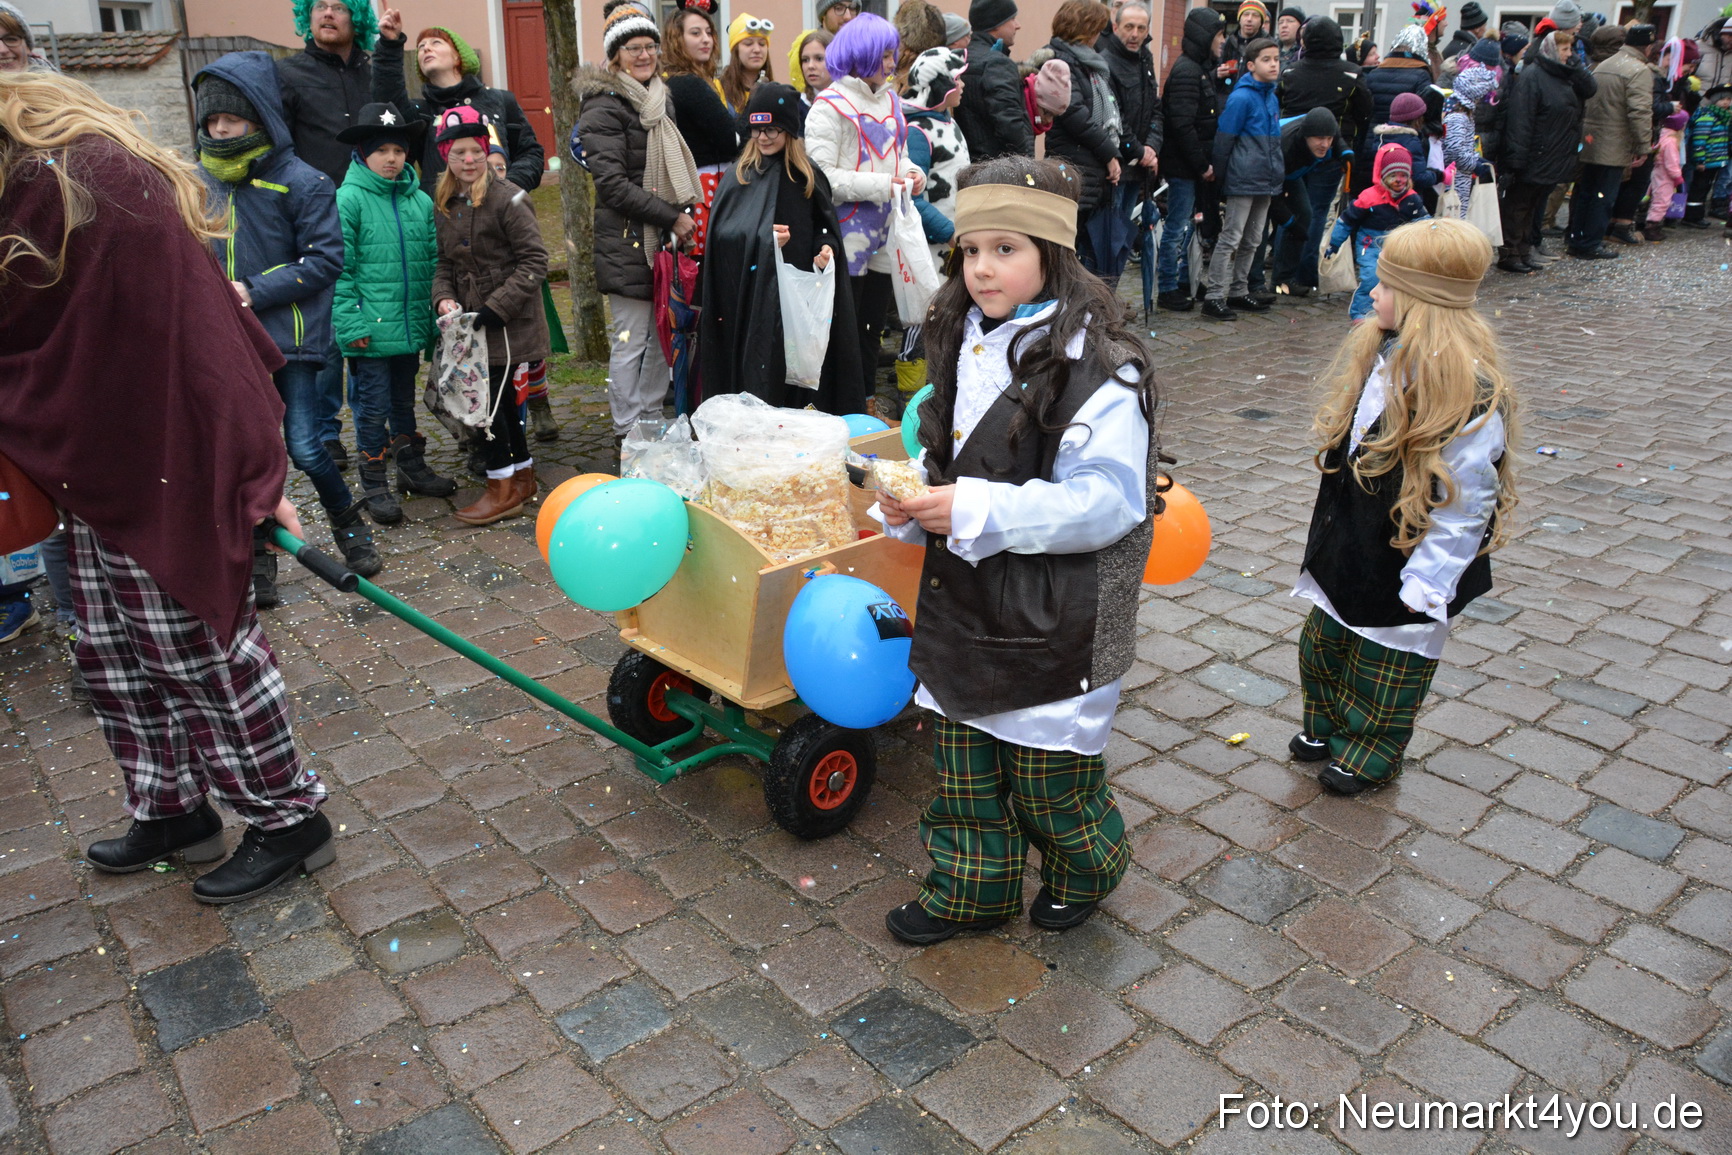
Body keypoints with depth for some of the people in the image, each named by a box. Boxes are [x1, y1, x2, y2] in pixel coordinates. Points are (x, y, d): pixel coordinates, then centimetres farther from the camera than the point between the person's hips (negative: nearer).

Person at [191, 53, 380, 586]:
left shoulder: (301, 181, -6)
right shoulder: (198, 181, 6)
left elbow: (324, 258, -9)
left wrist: (255, 292, -15)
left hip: (289, 337, -4)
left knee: (303, 447, -5)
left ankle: (348, 524, 22)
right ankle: (257, 557, 22)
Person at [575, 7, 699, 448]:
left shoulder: (662, 98, 17)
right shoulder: (605, 107, -9)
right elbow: (612, 183, -16)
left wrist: (685, 215, 13)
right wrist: (671, 217, -16)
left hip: (665, 237, 8)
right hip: (627, 240, -8)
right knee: (631, 338, -3)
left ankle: (652, 419, 24)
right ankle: (627, 432, 7)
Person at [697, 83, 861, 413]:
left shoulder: (809, 178, 7)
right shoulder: (740, 177, 4)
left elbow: (827, 229, 11)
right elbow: (718, 233, -4)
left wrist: (826, 249, -12)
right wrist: (762, 237, -21)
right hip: (748, 298, -1)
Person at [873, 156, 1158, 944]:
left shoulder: (1096, 364, -18)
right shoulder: (961, 344, 7)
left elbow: (1107, 500, -22)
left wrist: (973, 511, -27)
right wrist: (910, 502, -2)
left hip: (1057, 614, -6)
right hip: (964, 598, 7)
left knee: (1047, 776, 8)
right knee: (965, 762, 17)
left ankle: (1087, 867, 40)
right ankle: (970, 889, 39)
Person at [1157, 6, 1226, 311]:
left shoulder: (1202, 69, 15)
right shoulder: (1186, 71, -15)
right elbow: (1183, 125, -22)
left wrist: (1205, 163, 9)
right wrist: (1202, 165, -17)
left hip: (1194, 165, 9)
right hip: (1183, 165, -9)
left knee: (1187, 224, 16)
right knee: (1178, 226, -3)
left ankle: (1182, 281, 26)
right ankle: (1168, 289, 5)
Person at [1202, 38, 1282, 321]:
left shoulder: (1272, 97, 13)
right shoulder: (1242, 98, -13)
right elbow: (1224, 140, -12)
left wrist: (1278, 173, 19)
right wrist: (1220, 176, -8)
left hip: (1265, 181, 8)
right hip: (1243, 181, -8)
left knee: (1252, 241, 13)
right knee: (1230, 239, -7)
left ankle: (1239, 292, 23)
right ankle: (1215, 298, -4)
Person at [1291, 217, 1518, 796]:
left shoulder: (1470, 393, -28)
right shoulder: (1380, 353, -2)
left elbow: (1464, 503, -23)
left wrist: (1425, 584, -20)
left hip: (1405, 560, -8)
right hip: (1349, 547, 8)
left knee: (1385, 663, 12)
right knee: (1324, 642, 22)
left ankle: (1370, 755, 34)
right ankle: (1327, 727, 44)